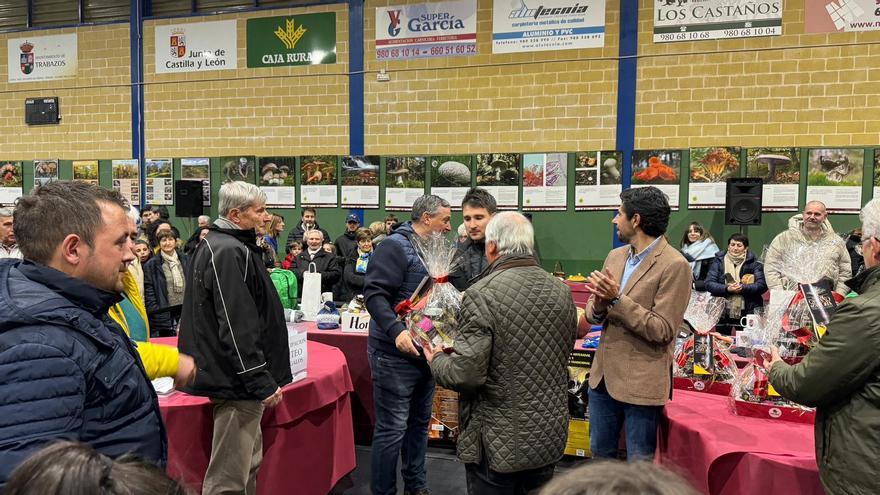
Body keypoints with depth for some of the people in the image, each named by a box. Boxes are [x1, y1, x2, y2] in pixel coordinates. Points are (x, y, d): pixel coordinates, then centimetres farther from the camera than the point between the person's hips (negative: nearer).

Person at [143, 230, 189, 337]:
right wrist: (156, 313, -11)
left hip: (185, 310, 3)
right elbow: (148, 292, -3)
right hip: (164, 314, -3)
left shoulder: (185, 260, 10)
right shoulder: (151, 265, 0)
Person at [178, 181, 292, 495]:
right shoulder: (229, 252, -19)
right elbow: (237, 327, -25)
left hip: (233, 374, 11)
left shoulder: (217, 245, 14)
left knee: (249, 461, 21)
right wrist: (262, 383, -22)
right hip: (236, 380, -11)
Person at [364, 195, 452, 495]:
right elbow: (374, 294, -23)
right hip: (396, 354, -9)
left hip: (426, 351, 9)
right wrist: (396, 331, -33)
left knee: (419, 423, 19)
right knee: (392, 430, -2)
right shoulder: (396, 246, -14)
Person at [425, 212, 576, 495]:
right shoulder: (562, 291, -1)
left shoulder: (482, 294, -21)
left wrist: (436, 360, -3)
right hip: (550, 437, 6)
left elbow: (466, 374, -23)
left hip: (499, 443, -6)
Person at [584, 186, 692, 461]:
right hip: (604, 375, 7)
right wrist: (598, 306, -12)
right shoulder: (615, 256, 8)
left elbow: (662, 330, -17)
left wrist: (616, 299, -22)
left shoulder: (675, 266, -14)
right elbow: (592, 313, 11)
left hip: (641, 383, -7)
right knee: (600, 454, 21)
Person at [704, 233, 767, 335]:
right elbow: (709, 284, -3)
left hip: (746, 312, -1)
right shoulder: (719, 261, 5)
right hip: (722, 312, 1)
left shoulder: (753, 263, 3)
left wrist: (743, 288, -20)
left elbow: (762, 285, -6)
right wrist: (727, 289, -19)